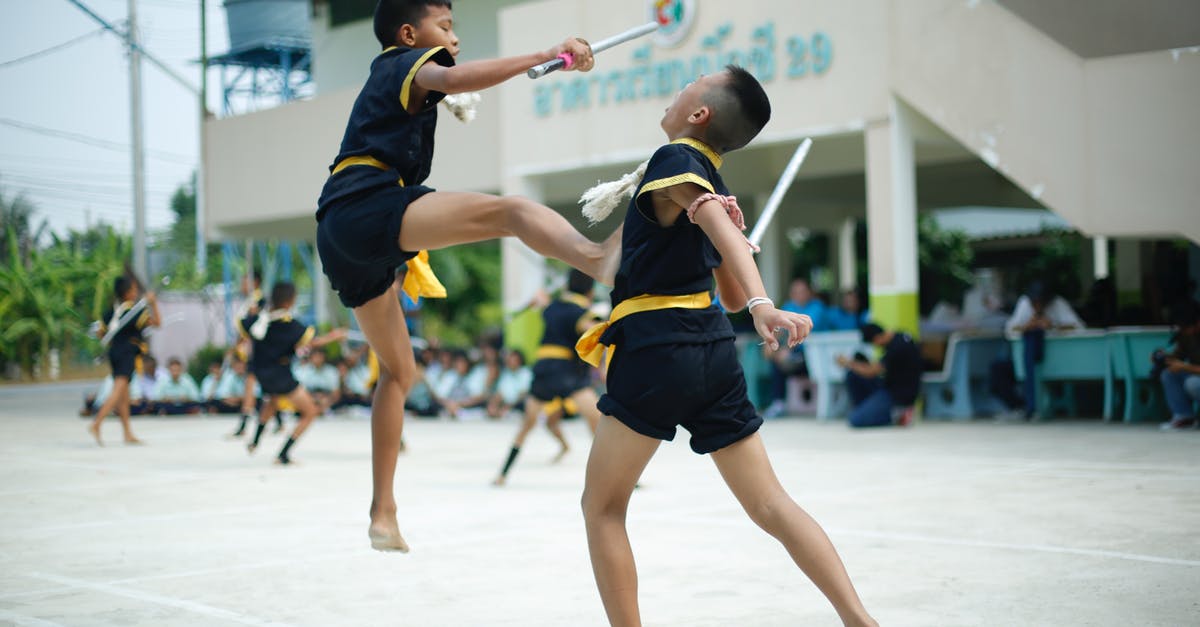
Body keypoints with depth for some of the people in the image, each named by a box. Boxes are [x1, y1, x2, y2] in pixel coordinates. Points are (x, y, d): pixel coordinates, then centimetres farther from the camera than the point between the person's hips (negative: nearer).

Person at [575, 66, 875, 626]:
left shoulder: (675, 159, -6)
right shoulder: (716, 187, 18)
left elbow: (721, 225, -27)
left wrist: (763, 305, -41)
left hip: (656, 348, -8)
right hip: (714, 349, 8)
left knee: (602, 507, 7)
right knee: (769, 504, 7)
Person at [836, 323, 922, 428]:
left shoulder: (897, 347, -26)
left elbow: (871, 372, -22)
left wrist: (848, 363, -9)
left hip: (899, 395, -10)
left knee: (856, 420, -18)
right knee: (852, 374, 2)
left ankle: (897, 414, -6)